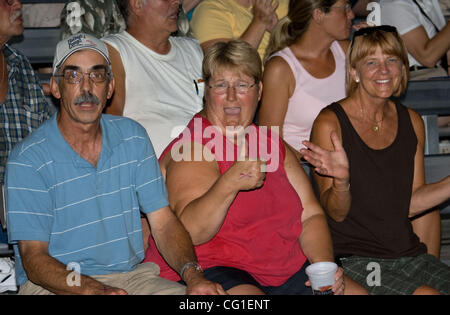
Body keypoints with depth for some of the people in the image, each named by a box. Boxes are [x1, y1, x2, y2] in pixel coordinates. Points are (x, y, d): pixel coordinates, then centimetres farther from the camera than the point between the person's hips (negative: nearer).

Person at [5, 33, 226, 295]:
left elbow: (163, 222, 5)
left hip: (131, 275, 4)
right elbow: (34, 257, -11)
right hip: (57, 284, -4)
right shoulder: (27, 160, -8)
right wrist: (97, 291, -28)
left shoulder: (133, 137, 7)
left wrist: (193, 274, -14)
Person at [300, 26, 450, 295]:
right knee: (426, 294, -28)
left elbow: (411, 204, 12)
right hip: (352, 258, -6)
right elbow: (336, 213, -8)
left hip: (407, 251, 6)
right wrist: (341, 181, -28)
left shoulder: (412, 122, 9)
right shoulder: (331, 123, -7)